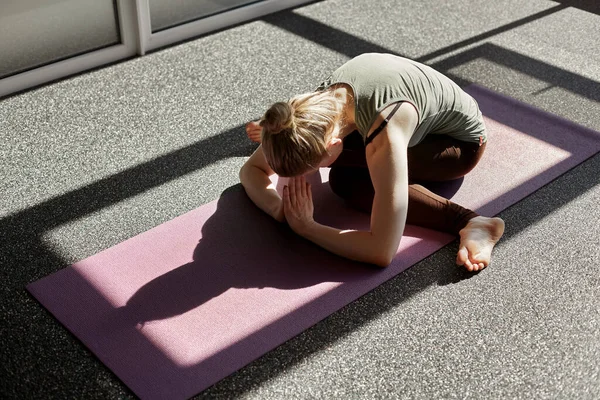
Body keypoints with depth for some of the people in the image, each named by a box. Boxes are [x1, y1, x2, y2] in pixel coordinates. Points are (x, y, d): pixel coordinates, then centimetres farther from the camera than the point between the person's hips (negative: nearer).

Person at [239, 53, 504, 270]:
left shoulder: (386, 139, -45)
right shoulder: (316, 106, -25)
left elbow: (382, 252, -47)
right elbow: (251, 169, -13)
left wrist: (303, 227, -38)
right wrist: (278, 209, -32)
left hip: (461, 142, -6)